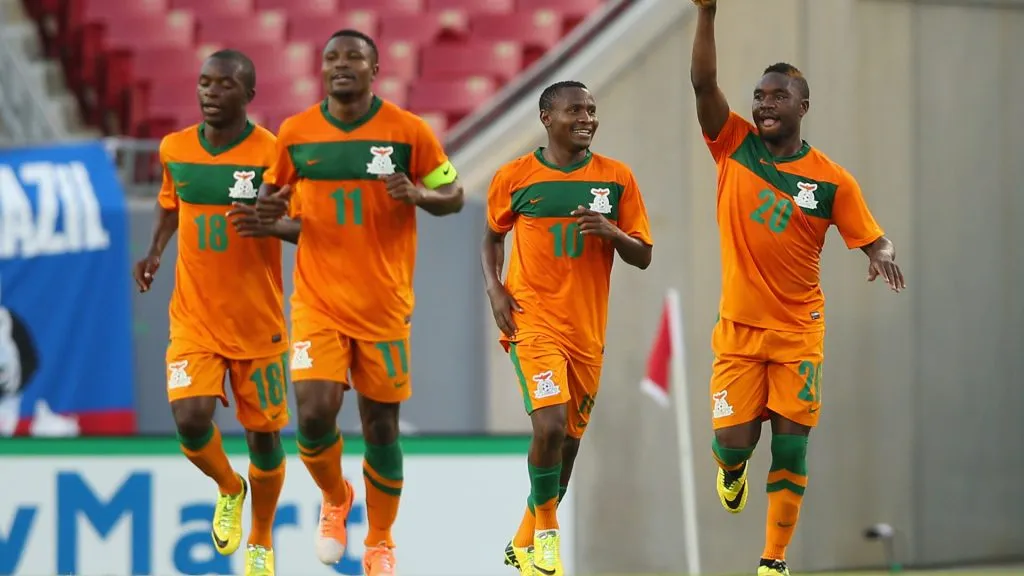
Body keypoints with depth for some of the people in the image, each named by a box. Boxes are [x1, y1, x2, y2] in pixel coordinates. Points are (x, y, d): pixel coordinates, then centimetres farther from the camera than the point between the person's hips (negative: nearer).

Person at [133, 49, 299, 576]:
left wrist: (272, 224, -30)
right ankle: (229, 489, 17)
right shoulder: (174, 150, -1)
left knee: (263, 434, 7)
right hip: (194, 320, 2)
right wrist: (155, 252, 3)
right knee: (190, 421, -17)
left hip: (258, 325, -2)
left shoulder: (272, 154, -13)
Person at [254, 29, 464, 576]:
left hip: (384, 306, -1)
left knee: (381, 426, 5)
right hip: (318, 301, 1)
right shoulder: (295, 132, 0)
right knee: (314, 415, -14)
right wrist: (269, 208, -8)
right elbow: (277, 192, 15)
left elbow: (453, 195, 4)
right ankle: (335, 499, 18)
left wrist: (418, 195, -18)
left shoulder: (408, 131, -5)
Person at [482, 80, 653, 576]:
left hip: (587, 330, 4)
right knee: (550, 425, -22)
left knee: (569, 441, 11)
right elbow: (492, 238, 15)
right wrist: (494, 289, -2)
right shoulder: (514, 177, -1)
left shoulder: (616, 178, 2)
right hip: (533, 320, -4)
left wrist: (611, 231, -15)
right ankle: (546, 529, 0)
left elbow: (643, 256, 5)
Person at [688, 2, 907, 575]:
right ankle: (731, 469, 33)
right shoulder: (735, 146, -3)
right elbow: (704, 81, -14)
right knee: (734, 439, -5)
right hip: (738, 328, 0)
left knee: (791, 447, -2)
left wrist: (885, 255, -24)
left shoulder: (831, 179, -4)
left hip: (800, 332, 0)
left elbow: (873, 238, 0)